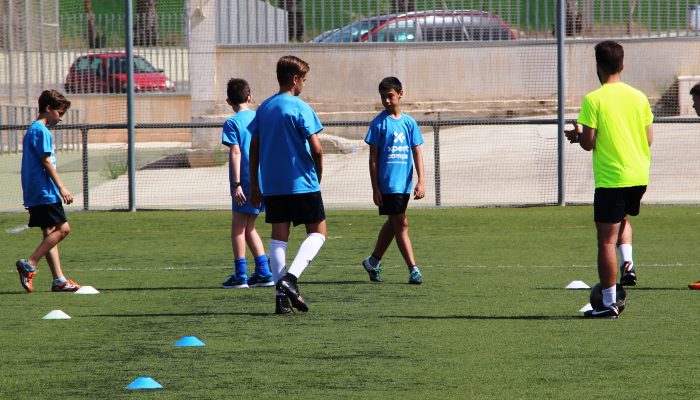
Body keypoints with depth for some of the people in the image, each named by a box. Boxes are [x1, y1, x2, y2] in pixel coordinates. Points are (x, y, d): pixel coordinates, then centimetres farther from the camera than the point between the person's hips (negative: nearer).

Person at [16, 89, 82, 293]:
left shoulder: (32, 130, 19)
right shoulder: (42, 131, -12)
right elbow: (46, 161, -17)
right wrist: (61, 187, -16)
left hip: (34, 193, 10)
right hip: (45, 192, -10)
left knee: (50, 233, 8)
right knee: (63, 228, -10)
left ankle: (59, 279, 6)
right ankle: (29, 265, -13)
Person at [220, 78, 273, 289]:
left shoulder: (232, 123, -8)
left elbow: (235, 153, -14)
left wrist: (236, 184, -15)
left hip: (246, 182, -6)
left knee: (238, 227, 2)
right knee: (249, 228, 15)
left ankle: (240, 275, -1)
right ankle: (263, 272, 12)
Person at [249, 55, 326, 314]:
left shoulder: (264, 108, 9)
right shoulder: (300, 108, -10)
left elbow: (254, 149, 12)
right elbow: (316, 148, -15)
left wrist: (254, 185, 18)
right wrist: (318, 174, 3)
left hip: (271, 186, 6)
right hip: (302, 184, -6)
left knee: (279, 236, 7)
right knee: (318, 232, 5)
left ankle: (281, 295, 0)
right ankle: (289, 278, -14)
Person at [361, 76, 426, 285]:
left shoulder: (409, 122, 8)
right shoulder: (379, 123, -3)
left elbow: (417, 152, 7)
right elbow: (373, 158, -3)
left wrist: (421, 181, -3)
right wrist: (375, 188, -7)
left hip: (404, 183, 5)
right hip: (387, 184, -5)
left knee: (393, 223, 14)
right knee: (401, 223, -8)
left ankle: (373, 262, 30)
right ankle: (413, 269, -9)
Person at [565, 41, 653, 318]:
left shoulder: (594, 100, -11)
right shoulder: (638, 97, 5)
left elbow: (588, 143, -12)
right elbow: (648, 139, 9)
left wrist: (577, 136, 10)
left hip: (610, 178, -6)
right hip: (639, 175, 6)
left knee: (607, 240, -1)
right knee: (622, 218, 33)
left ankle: (610, 303, -1)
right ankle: (628, 264, 10)